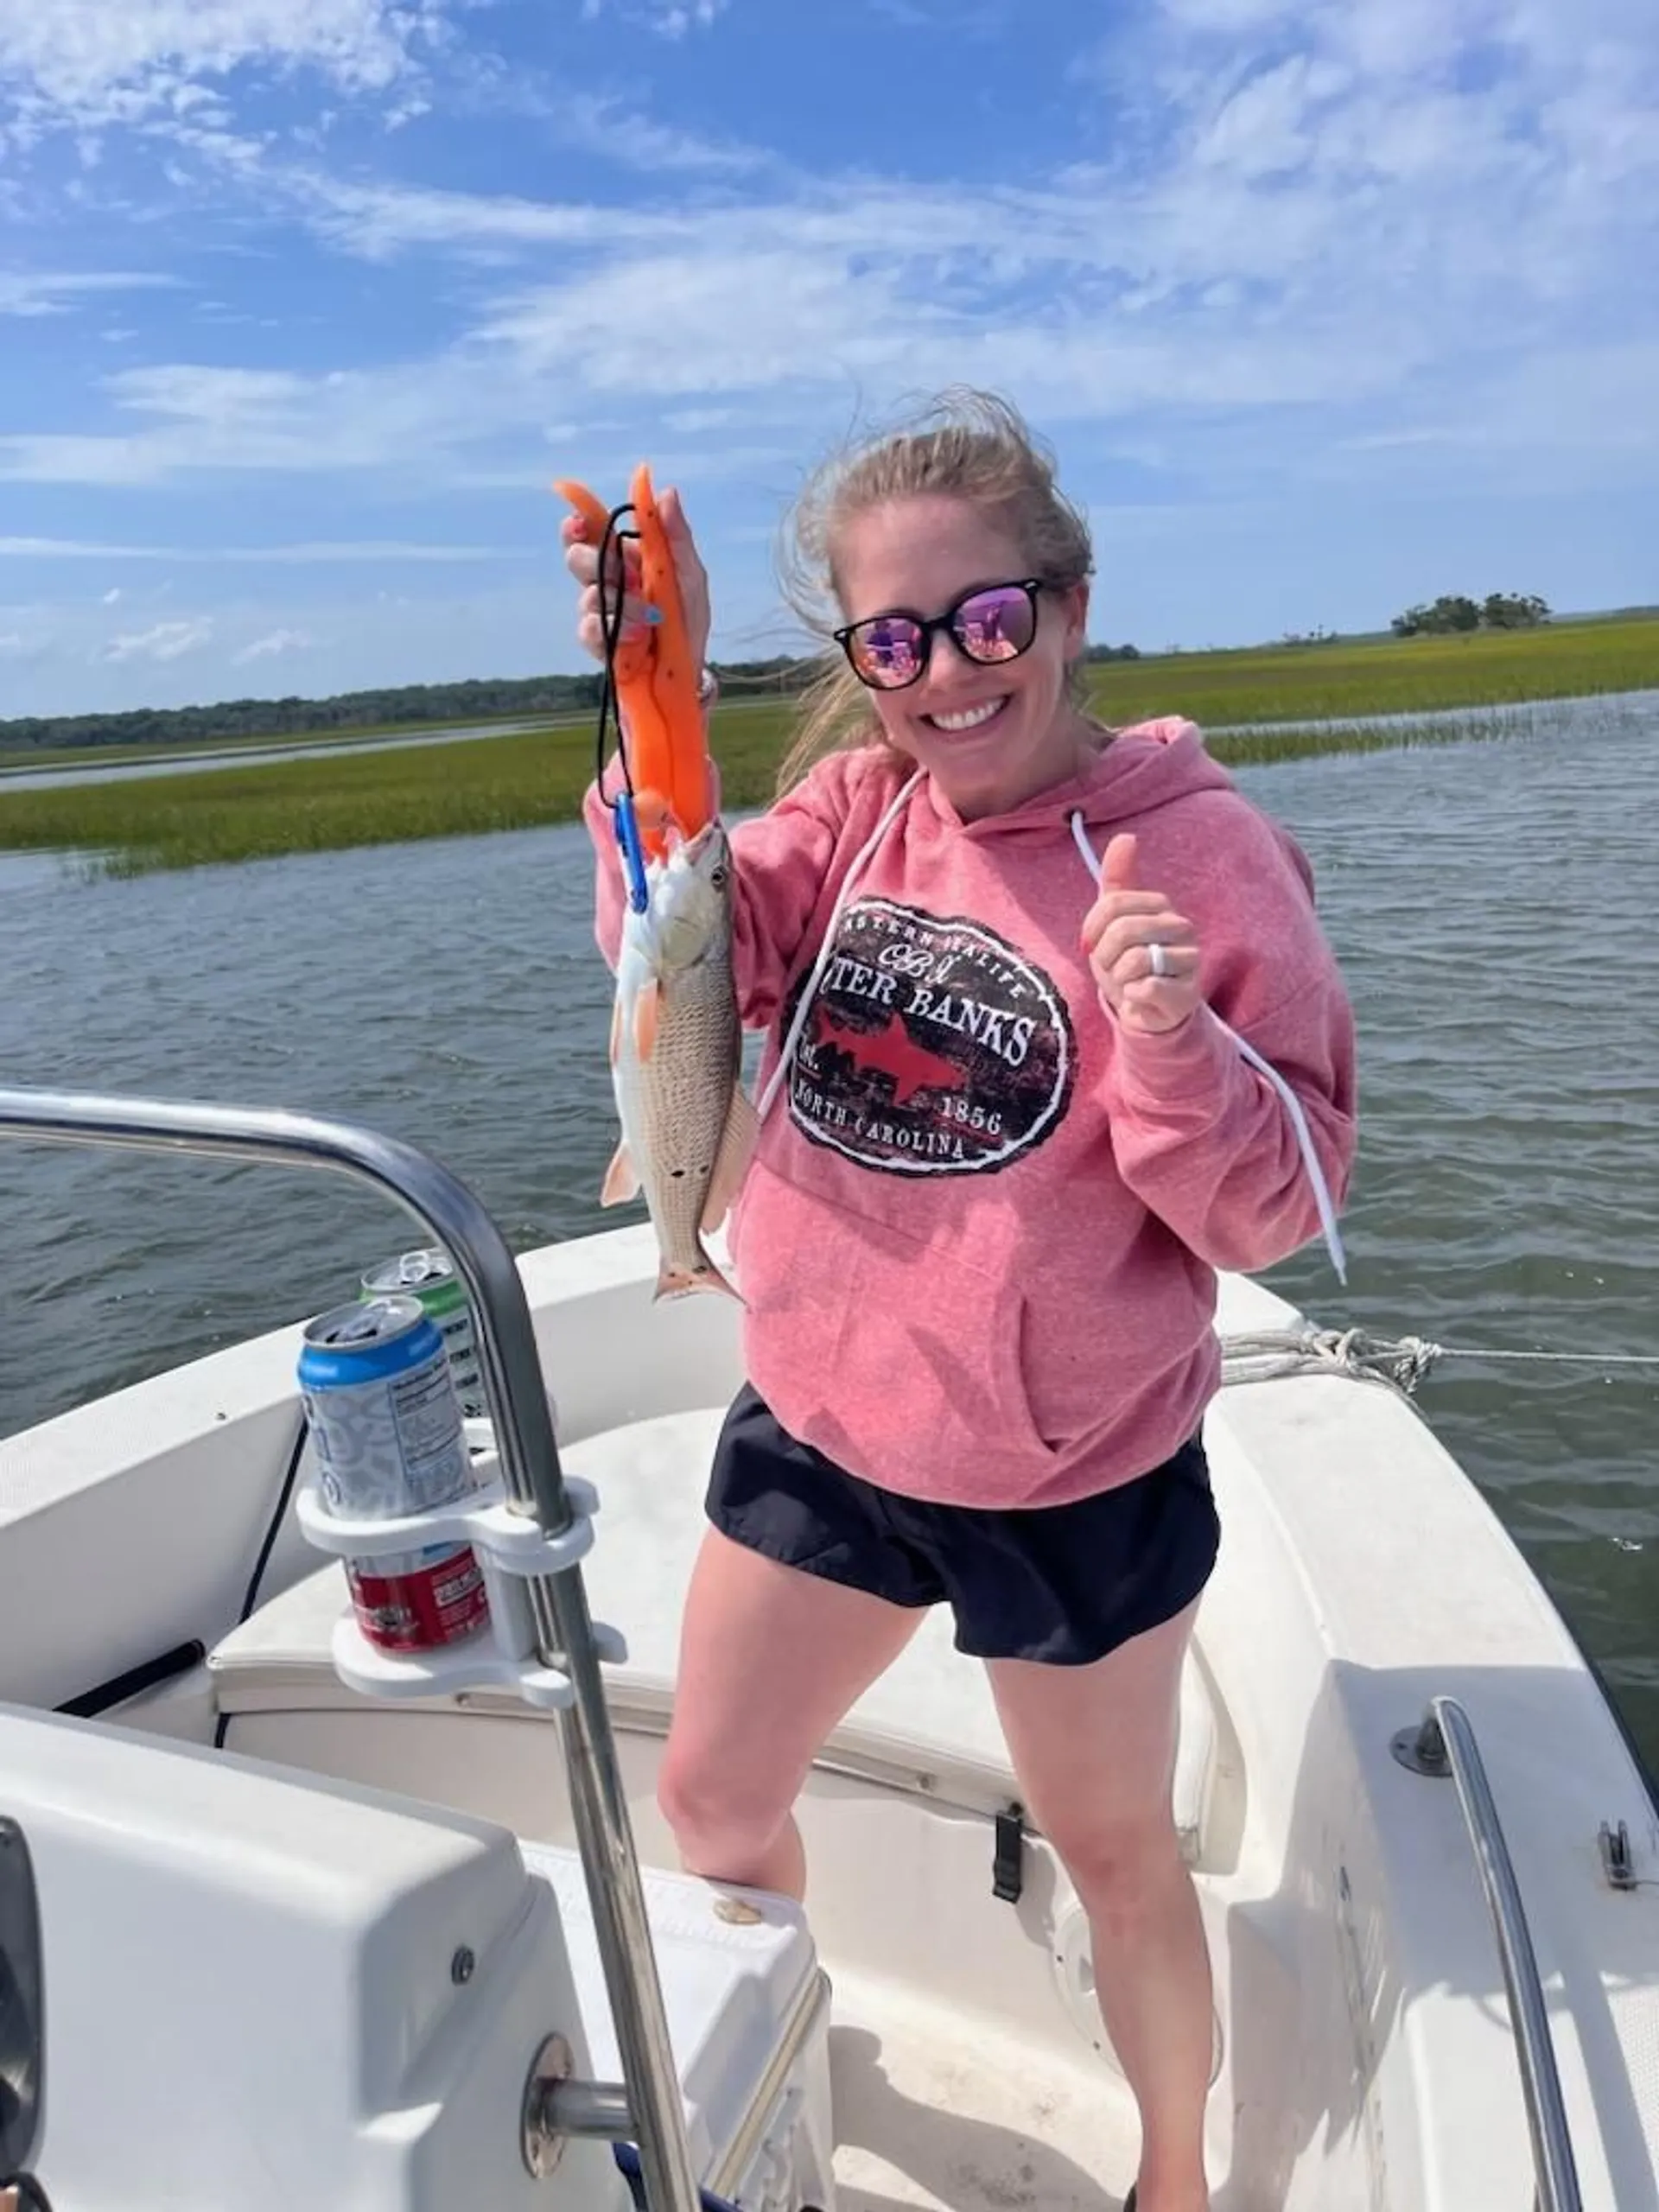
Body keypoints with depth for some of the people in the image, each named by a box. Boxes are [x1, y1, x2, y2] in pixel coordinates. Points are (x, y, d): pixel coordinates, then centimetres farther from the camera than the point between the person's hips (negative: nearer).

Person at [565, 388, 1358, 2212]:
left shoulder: (1202, 852, -16)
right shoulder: (858, 805, -2)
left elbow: (1280, 1207, -16)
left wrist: (1174, 1045, -34)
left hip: (1075, 1481, -4)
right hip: (813, 1426, 5)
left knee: (1115, 1854, 20)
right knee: (711, 1798, 22)